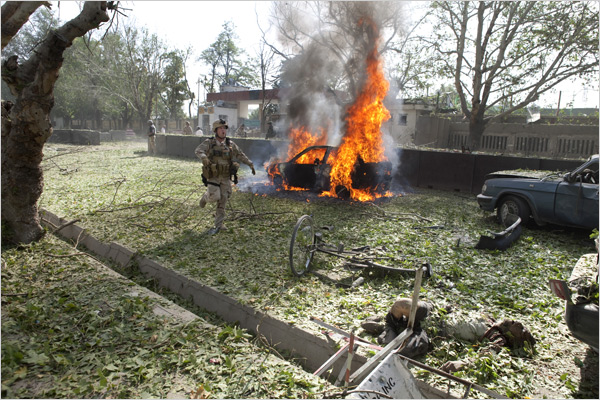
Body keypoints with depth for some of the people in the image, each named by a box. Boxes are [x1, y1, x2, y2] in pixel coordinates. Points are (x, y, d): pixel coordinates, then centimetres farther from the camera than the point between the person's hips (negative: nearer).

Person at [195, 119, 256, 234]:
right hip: (213, 176, -3)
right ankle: (206, 197, 23)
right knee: (215, 197, -14)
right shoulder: (209, 143, -5)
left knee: (222, 201, 2)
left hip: (226, 178, 3)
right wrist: (204, 158, -42)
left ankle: (218, 225, 12)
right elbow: (198, 150, -21)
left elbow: (241, 155, 10)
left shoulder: (230, 144, 4)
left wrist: (251, 164, 4)